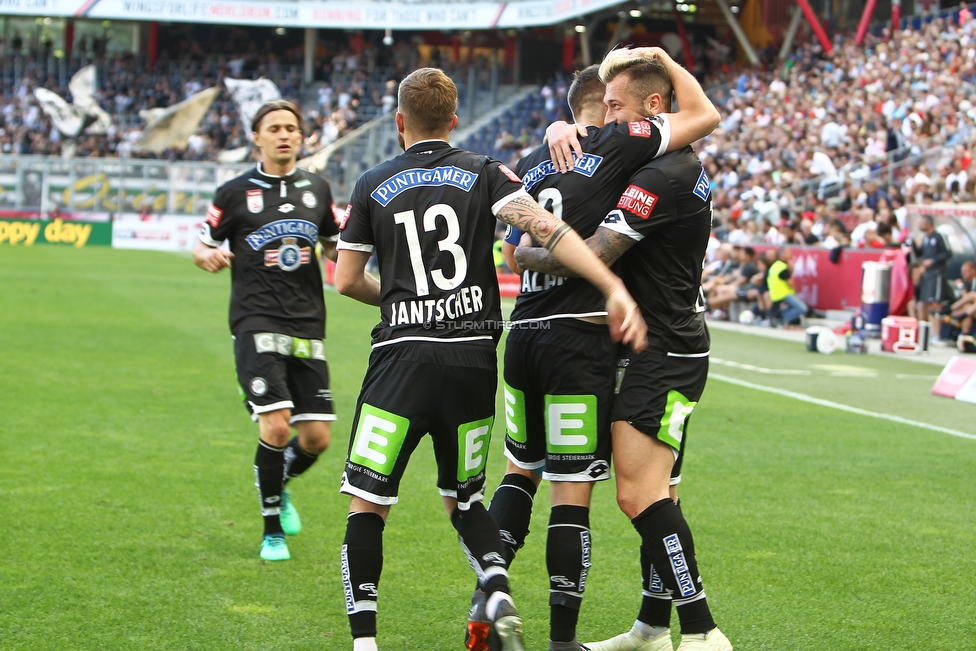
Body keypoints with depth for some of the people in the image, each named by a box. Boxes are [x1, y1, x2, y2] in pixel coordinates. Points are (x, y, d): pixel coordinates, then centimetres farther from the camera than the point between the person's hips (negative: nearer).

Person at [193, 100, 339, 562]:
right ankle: (272, 531, 1)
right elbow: (202, 247, 9)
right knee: (276, 426, -17)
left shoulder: (317, 188, 12)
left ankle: (280, 486, 35)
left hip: (307, 326, 4)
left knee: (316, 438, 0)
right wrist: (208, 256, -14)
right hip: (256, 321, -4)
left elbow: (333, 246, 24)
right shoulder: (235, 193, 2)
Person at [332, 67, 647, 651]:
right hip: (474, 358, 2)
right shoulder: (485, 174, 5)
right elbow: (545, 229, -11)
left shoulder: (374, 186, 6)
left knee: (368, 504, 3)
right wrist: (615, 288, -17)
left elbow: (347, 280, 12)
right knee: (463, 497, 18)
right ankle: (500, 595, -6)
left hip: (403, 356, -2)